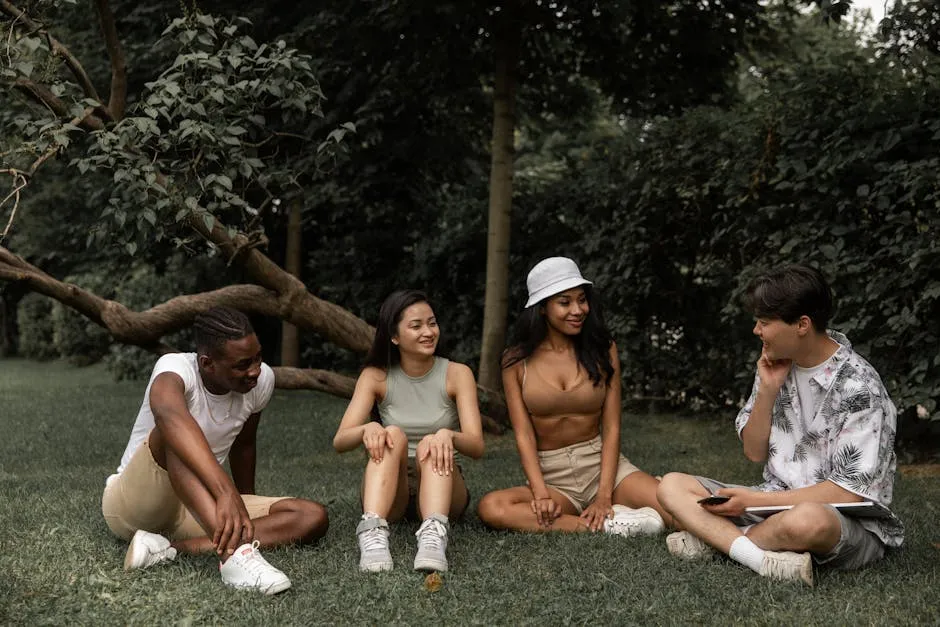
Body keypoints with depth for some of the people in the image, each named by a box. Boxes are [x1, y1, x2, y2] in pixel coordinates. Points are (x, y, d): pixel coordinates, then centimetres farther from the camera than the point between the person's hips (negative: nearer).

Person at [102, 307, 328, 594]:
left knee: (313, 517, -15)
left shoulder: (261, 380, -6)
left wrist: (246, 505, 24)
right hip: (131, 504, -6)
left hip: (194, 513, 6)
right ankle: (234, 551, -49)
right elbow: (168, 414, -49)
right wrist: (226, 492, -61)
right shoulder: (176, 367, -24)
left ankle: (172, 547, -25)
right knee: (174, 433, -36)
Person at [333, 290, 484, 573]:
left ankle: (433, 535, -56)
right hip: (389, 495, 0)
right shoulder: (376, 377, 0)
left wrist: (448, 435, -37)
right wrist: (368, 429, -35)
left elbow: (476, 446, -14)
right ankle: (373, 532, -49)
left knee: (433, 445, -31)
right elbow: (340, 441, -11)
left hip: (442, 487, 0)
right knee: (392, 435, -28)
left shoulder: (457, 374, -3)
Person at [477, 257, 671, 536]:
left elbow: (612, 428, -1)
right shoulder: (517, 361, 2)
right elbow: (524, 435, -4)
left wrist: (604, 497, -14)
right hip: (553, 477, 1)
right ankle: (609, 526, -27)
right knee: (490, 508, -33)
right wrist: (541, 494, -19)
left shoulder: (602, 350, 4)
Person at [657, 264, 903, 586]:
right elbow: (754, 452, 7)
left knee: (806, 520, -42)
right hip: (777, 502, 7)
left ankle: (714, 539, -15)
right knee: (672, 485, -8)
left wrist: (755, 501, -18)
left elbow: (850, 491, -18)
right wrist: (767, 390, -9)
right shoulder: (776, 365, 4)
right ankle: (766, 558, -27)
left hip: (848, 521, -7)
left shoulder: (858, 387, -16)